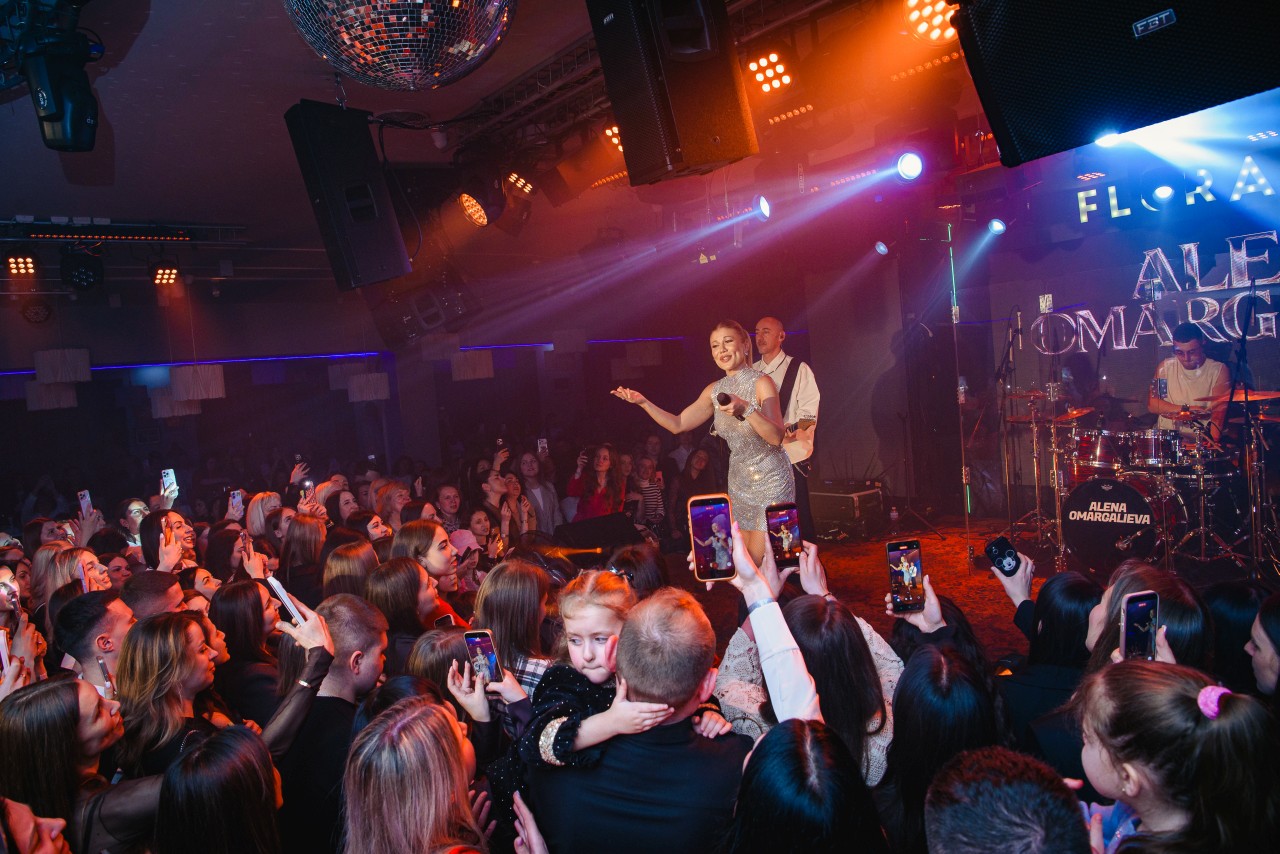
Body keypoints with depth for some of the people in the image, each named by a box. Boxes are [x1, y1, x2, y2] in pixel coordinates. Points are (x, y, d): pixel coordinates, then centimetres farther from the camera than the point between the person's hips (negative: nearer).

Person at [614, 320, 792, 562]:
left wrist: (746, 409, -37)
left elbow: (776, 437, -23)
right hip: (739, 482, 6)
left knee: (759, 564, -6)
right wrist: (643, 402, -5)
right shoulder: (715, 390, 3)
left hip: (770, 481, -6)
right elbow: (677, 424, 7)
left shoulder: (762, 383, -15)